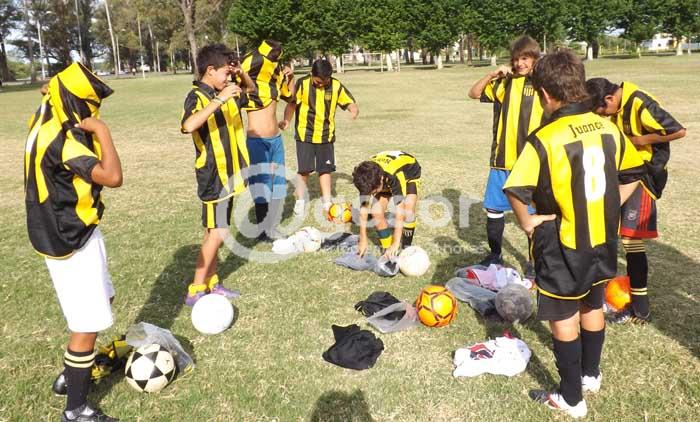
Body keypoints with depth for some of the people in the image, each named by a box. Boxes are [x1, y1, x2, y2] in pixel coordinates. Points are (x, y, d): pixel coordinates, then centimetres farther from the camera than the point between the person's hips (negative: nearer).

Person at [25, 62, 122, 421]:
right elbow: (112, 177, -34)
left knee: (101, 300, 24)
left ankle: (72, 373, 41)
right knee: (88, 322, 0)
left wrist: (92, 132, -3)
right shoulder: (61, 139, -26)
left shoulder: (48, 124, 5)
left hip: (73, 231, 10)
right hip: (70, 241, -10)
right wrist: (101, 131, -25)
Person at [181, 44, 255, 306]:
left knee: (214, 232, 13)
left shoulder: (224, 93, 8)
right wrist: (218, 100, -35)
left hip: (228, 173, 8)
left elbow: (251, 89, 27)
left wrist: (241, 73, 5)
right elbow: (188, 126, -38)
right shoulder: (197, 96, -16)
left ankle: (211, 284, 23)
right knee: (217, 233, -8)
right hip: (213, 175, -8)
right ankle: (195, 292, 1)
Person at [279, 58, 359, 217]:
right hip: (305, 134, -2)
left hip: (326, 135, 2)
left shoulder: (336, 86, -7)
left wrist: (354, 110, -27)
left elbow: (350, 102, -4)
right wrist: (286, 120, -22)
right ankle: (300, 200, 19)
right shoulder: (302, 84, -13)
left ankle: (327, 202, 20)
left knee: (325, 169, 9)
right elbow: (292, 103, -6)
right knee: (304, 169, 1)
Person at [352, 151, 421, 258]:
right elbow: (364, 207, -22)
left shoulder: (396, 176, -45)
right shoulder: (366, 177, -31)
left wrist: (396, 244, -44)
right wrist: (363, 240, -20)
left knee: (408, 212, -27)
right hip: (386, 175, 4)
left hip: (409, 174, -4)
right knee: (376, 212, -16)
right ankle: (388, 248, 4)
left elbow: (400, 211, -45)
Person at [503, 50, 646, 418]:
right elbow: (633, 174, 10)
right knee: (592, 309, 24)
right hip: (602, 240, 6)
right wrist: (605, 208, 13)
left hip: (563, 247, -6)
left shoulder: (546, 138, -22)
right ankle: (591, 375, 44)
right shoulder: (608, 128, -2)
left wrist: (527, 223, -15)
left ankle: (571, 399, 24)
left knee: (564, 320, 10)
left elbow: (516, 189, -31)